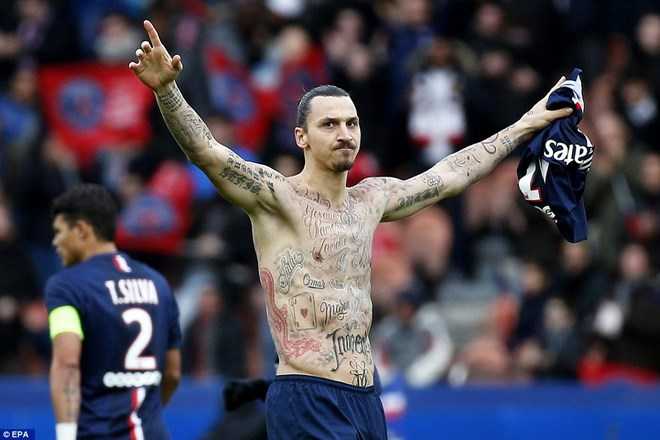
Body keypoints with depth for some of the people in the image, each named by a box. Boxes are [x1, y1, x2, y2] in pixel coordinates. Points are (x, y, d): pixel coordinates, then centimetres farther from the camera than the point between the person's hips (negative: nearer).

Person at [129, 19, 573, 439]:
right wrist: (166, 89, -37)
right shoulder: (277, 197, -6)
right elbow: (205, 151, -20)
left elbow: (451, 173, 26)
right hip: (306, 402, -8)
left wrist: (528, 125, 33)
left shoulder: (372, 199, 15)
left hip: (366, 399, 8)